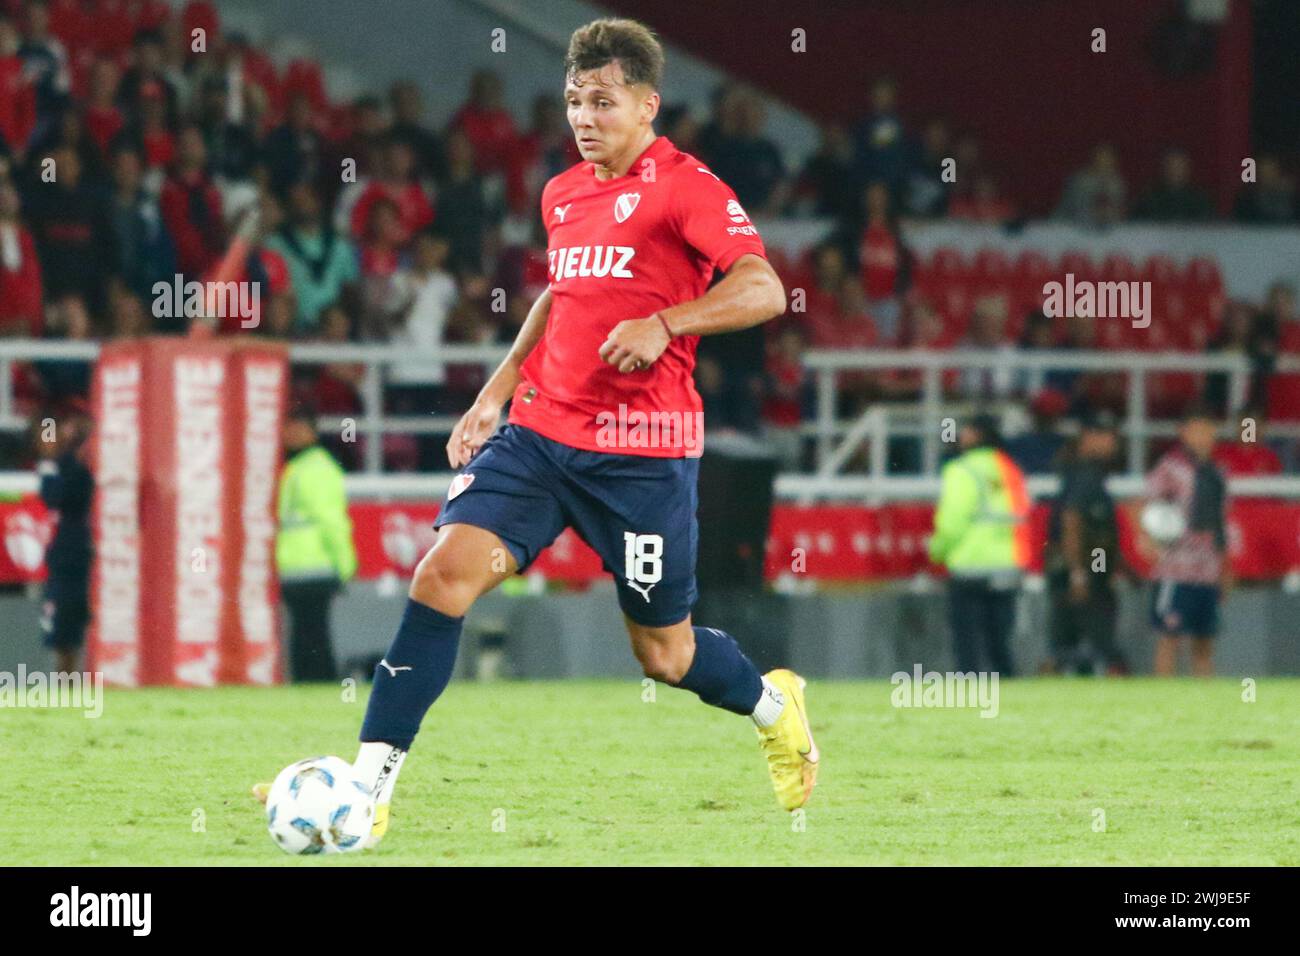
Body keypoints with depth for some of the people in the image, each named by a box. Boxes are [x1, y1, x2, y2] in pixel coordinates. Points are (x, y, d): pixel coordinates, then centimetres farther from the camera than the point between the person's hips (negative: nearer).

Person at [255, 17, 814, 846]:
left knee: (664, 654, 6)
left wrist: (664, 323, -32)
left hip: (643, 454, -5)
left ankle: (774, 706, 41)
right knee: (448, 568, -16)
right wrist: (498, 391, 24)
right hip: (539, 431, 6)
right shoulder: (564, 194, 13)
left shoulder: (684, 187, -9)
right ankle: (371, 784, -18)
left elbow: (763, 290, -21)